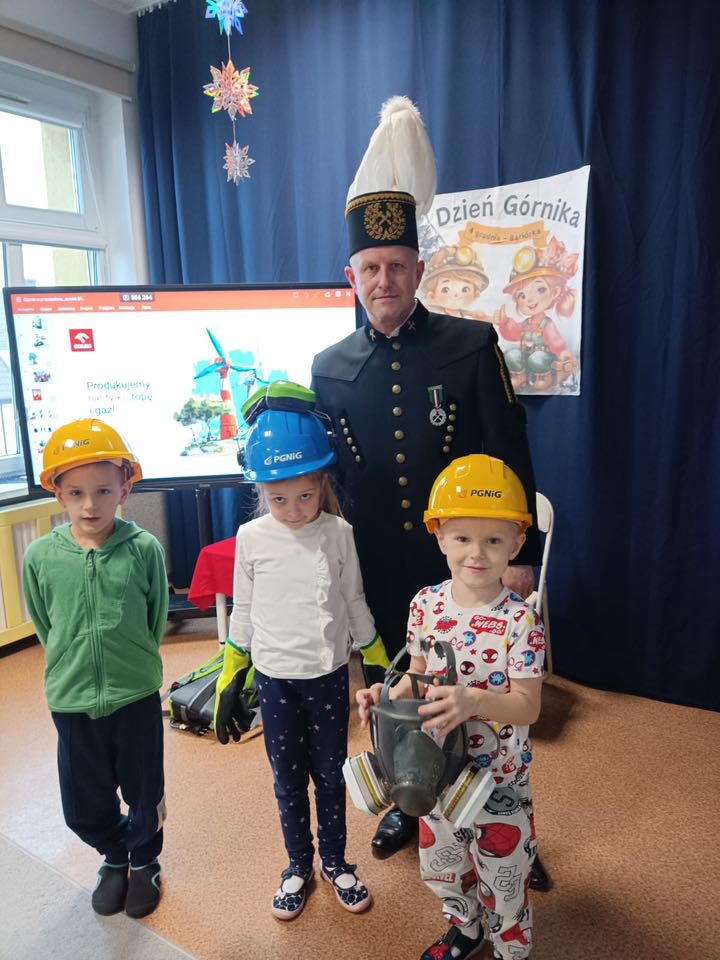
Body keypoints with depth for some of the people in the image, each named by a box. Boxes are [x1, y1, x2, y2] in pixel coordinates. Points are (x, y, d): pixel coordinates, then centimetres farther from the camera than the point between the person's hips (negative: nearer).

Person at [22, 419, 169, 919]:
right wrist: (74, 668, 7)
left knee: (144, 795, 17)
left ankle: (145, 861, 48)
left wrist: (134, 666, 6)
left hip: (136, 698, -1)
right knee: (85, 808, 16)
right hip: (71, 702, 2)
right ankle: (114, 855, 49)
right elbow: (44, 627, 6)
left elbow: (157, 621, -1)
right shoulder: (40, 556, -9)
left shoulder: (145, 549, -15)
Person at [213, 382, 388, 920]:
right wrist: (229, 685, 5)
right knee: (288, 780, 15)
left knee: (330, 775, 15)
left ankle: (335, 862, 38)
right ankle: (299, 867, 38)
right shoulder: (251, 538, -8)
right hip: (275, 679, 1)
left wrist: (384, 669, 3)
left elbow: (355, 605, 0)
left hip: (329, 677, 0)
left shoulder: (339, 533, -10)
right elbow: (242, 614, 2)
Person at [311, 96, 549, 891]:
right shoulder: (328, 369, 0)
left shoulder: (472, 345, -8)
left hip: (463, 563, -2)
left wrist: (521, 555, -8)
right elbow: (324, 473, 7)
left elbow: (511, 460, -7)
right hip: (378, 574, 3)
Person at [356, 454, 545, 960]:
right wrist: (389, 694, -17)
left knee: (502, 877, 16)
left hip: (499, 778, -4)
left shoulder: (520, 619, -22)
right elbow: (418, 675, 3)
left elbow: (528, 707, -21)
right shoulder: (426, 603, -10)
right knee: (442, 865, 27)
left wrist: (473, 700, -38)